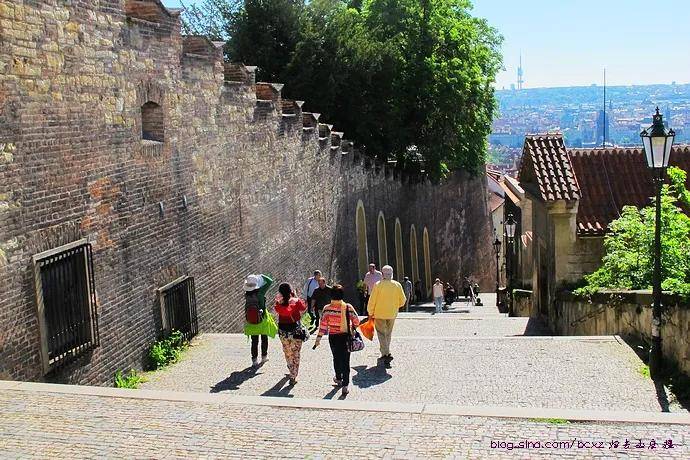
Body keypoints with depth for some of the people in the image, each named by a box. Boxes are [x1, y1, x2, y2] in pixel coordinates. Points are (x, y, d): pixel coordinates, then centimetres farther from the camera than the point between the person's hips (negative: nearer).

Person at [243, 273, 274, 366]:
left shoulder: (246, 294, -9)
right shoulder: (260, 292, -19)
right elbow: (270, 281, -11)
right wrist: (262, 276, -2)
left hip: (251, 320, 3)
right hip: (262, 319, -3)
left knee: (254, 340, 11)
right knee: (264, 338, 18)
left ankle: (254, 359, 12)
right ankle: (264, 356, 29)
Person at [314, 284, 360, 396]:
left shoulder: (327, 309, -12)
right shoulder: (348, 307, -11)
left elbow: (323, 325, -10)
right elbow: (356, 321, -5)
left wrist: (319, 338, -2)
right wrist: (352, 329, 16)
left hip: (333, 337, 1)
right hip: (346, 336, -1)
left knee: (336, 358, 22)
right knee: (345, 360, 4)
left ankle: (339, 379, 40)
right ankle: (345, 385, 0)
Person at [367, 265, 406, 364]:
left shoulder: (378, 285, -12)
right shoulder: (397, 285, -4)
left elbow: (372, 301, -10)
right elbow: (402, 300, 2)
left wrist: (370, 313, 2)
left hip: (379, 313, -3)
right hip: (392, 314, 3)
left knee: (382, 334, 3)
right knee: (388, 334, 18)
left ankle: (386, 353, -10)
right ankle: (385, 353, 26)